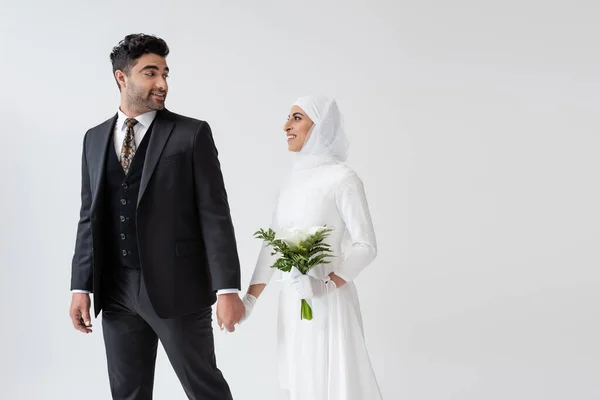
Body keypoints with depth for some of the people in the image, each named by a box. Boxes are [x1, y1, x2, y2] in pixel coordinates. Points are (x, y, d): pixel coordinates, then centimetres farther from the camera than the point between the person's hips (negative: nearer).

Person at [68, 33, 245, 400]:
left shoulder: (192, 134, -4)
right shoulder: (95, 138, 11)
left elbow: (215, 214, -8)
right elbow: (89, 216, 12)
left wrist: (228, 288, -14)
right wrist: (81, 286, 5)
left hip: (177, 288, -4)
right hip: (116, 292, 5)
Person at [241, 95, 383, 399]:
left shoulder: (344, 179, -12)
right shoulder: (294, 177, 8)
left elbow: (366, 246, -12)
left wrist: (328, 284, -25)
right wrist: (250, 298, 9)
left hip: (328, 302, -7)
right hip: (291, 299, 7)